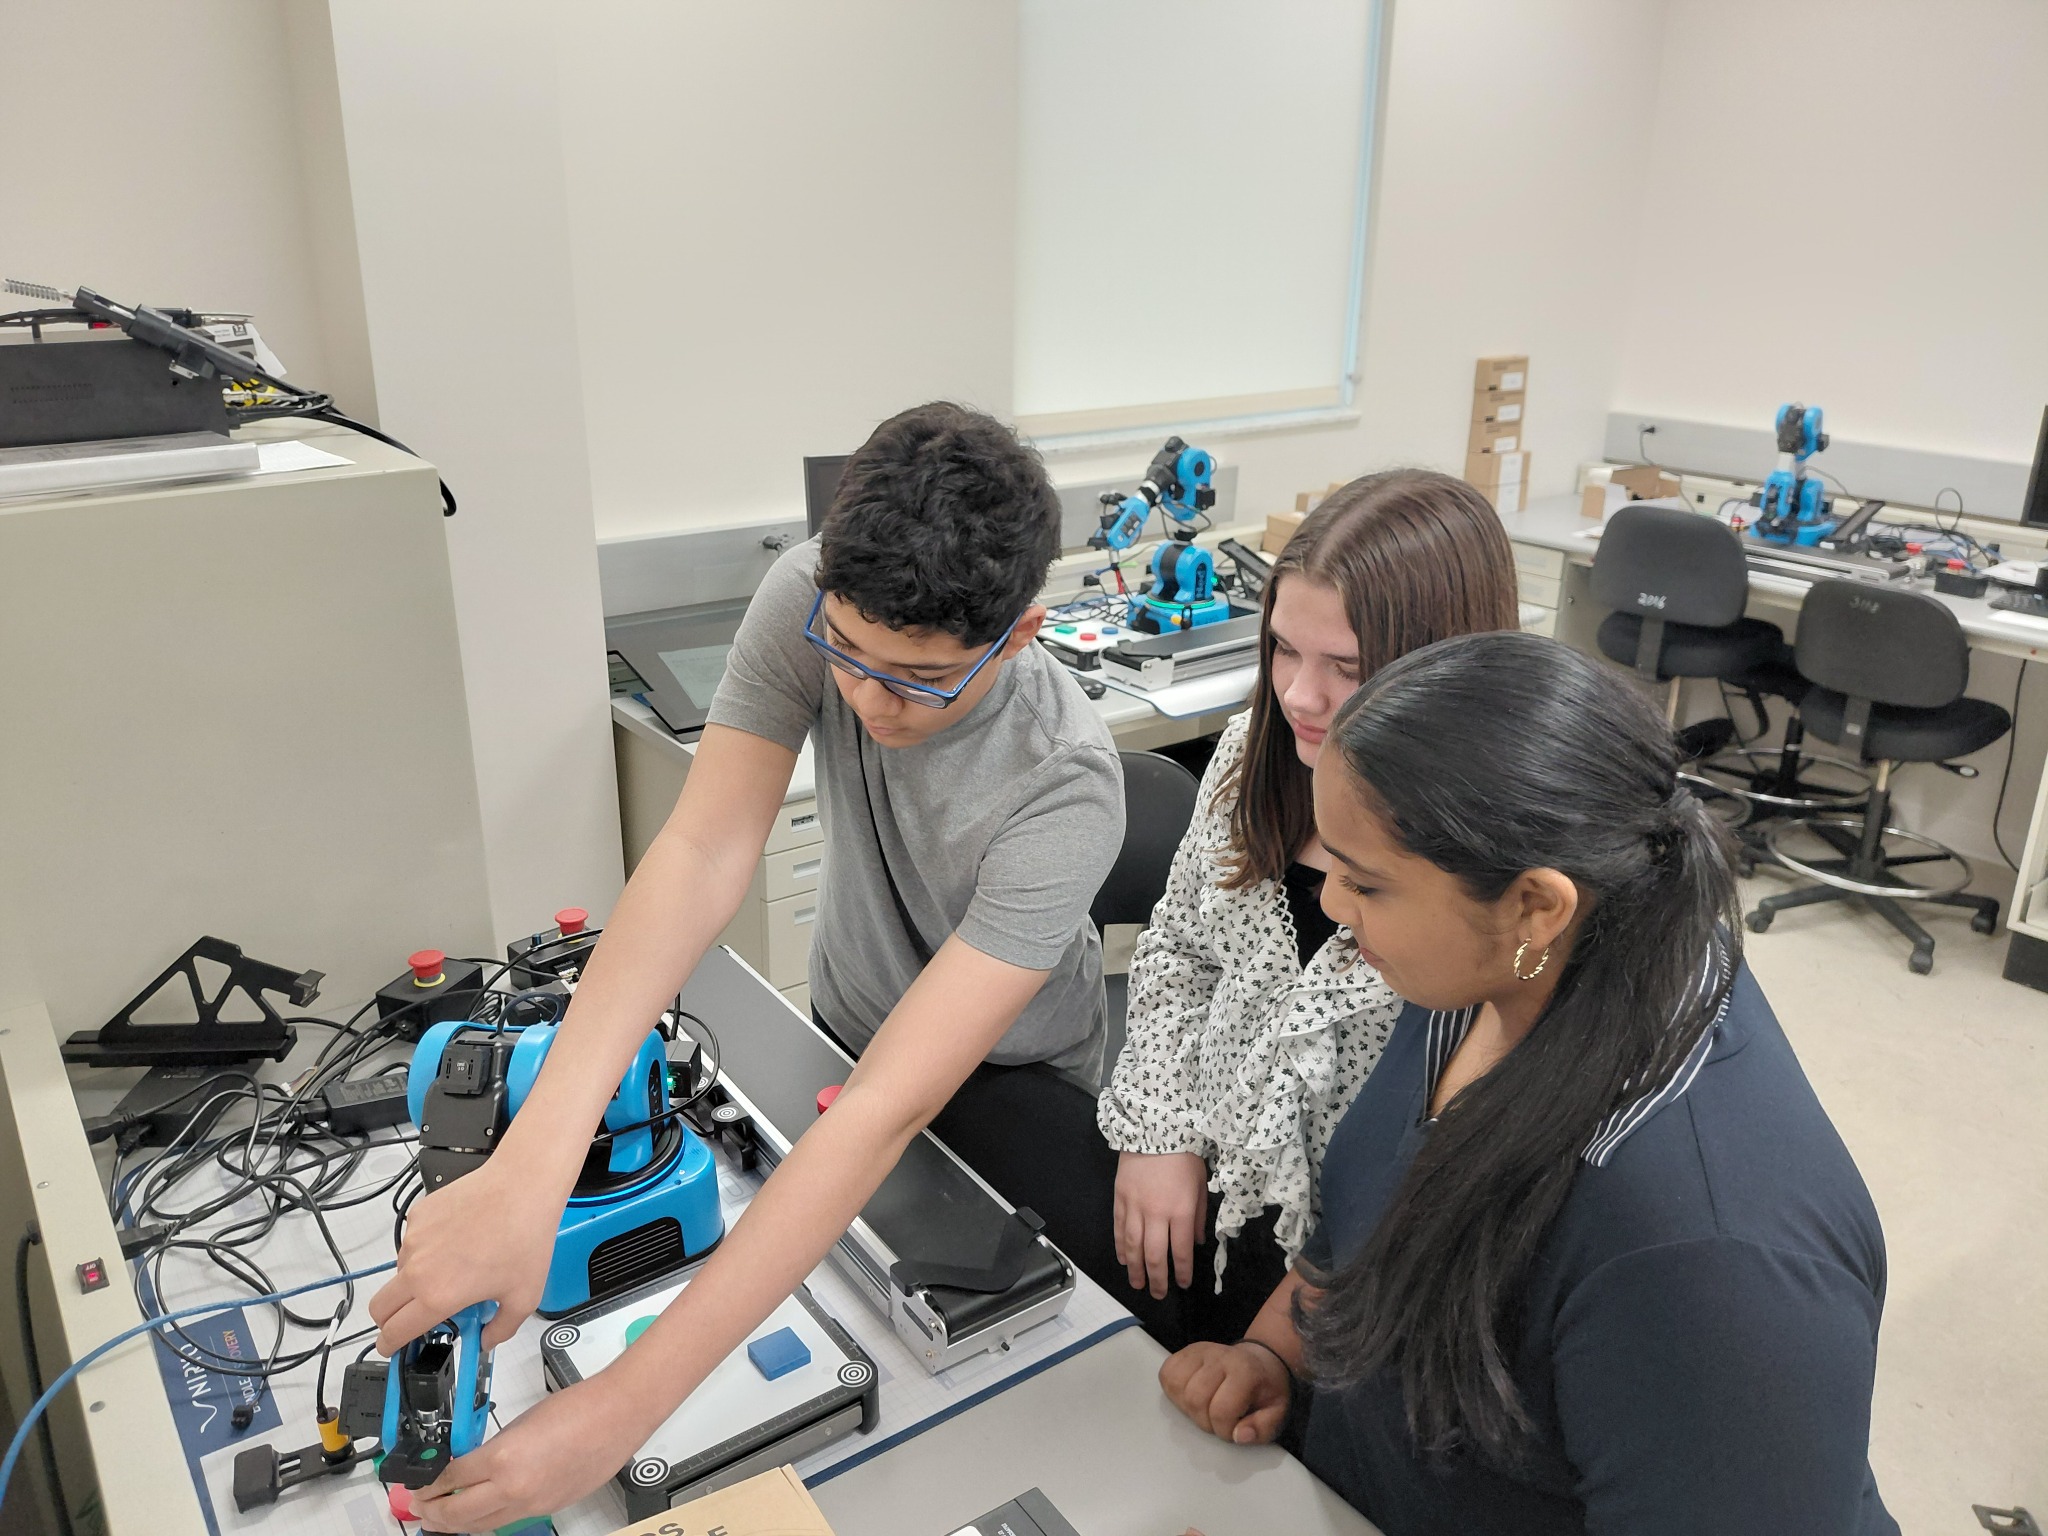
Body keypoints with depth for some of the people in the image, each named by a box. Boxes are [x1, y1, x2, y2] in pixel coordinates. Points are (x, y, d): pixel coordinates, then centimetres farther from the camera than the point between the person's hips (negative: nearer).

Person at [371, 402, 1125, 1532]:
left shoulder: (1064, 789, -40)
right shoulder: (808, 599, -29)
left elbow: (892, 1109, -45)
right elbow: (704, 853, -35)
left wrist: (619, 1409, -48)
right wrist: (530, 1169, -48)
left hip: (1015, 1080, -3)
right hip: (846, 1021, 4)